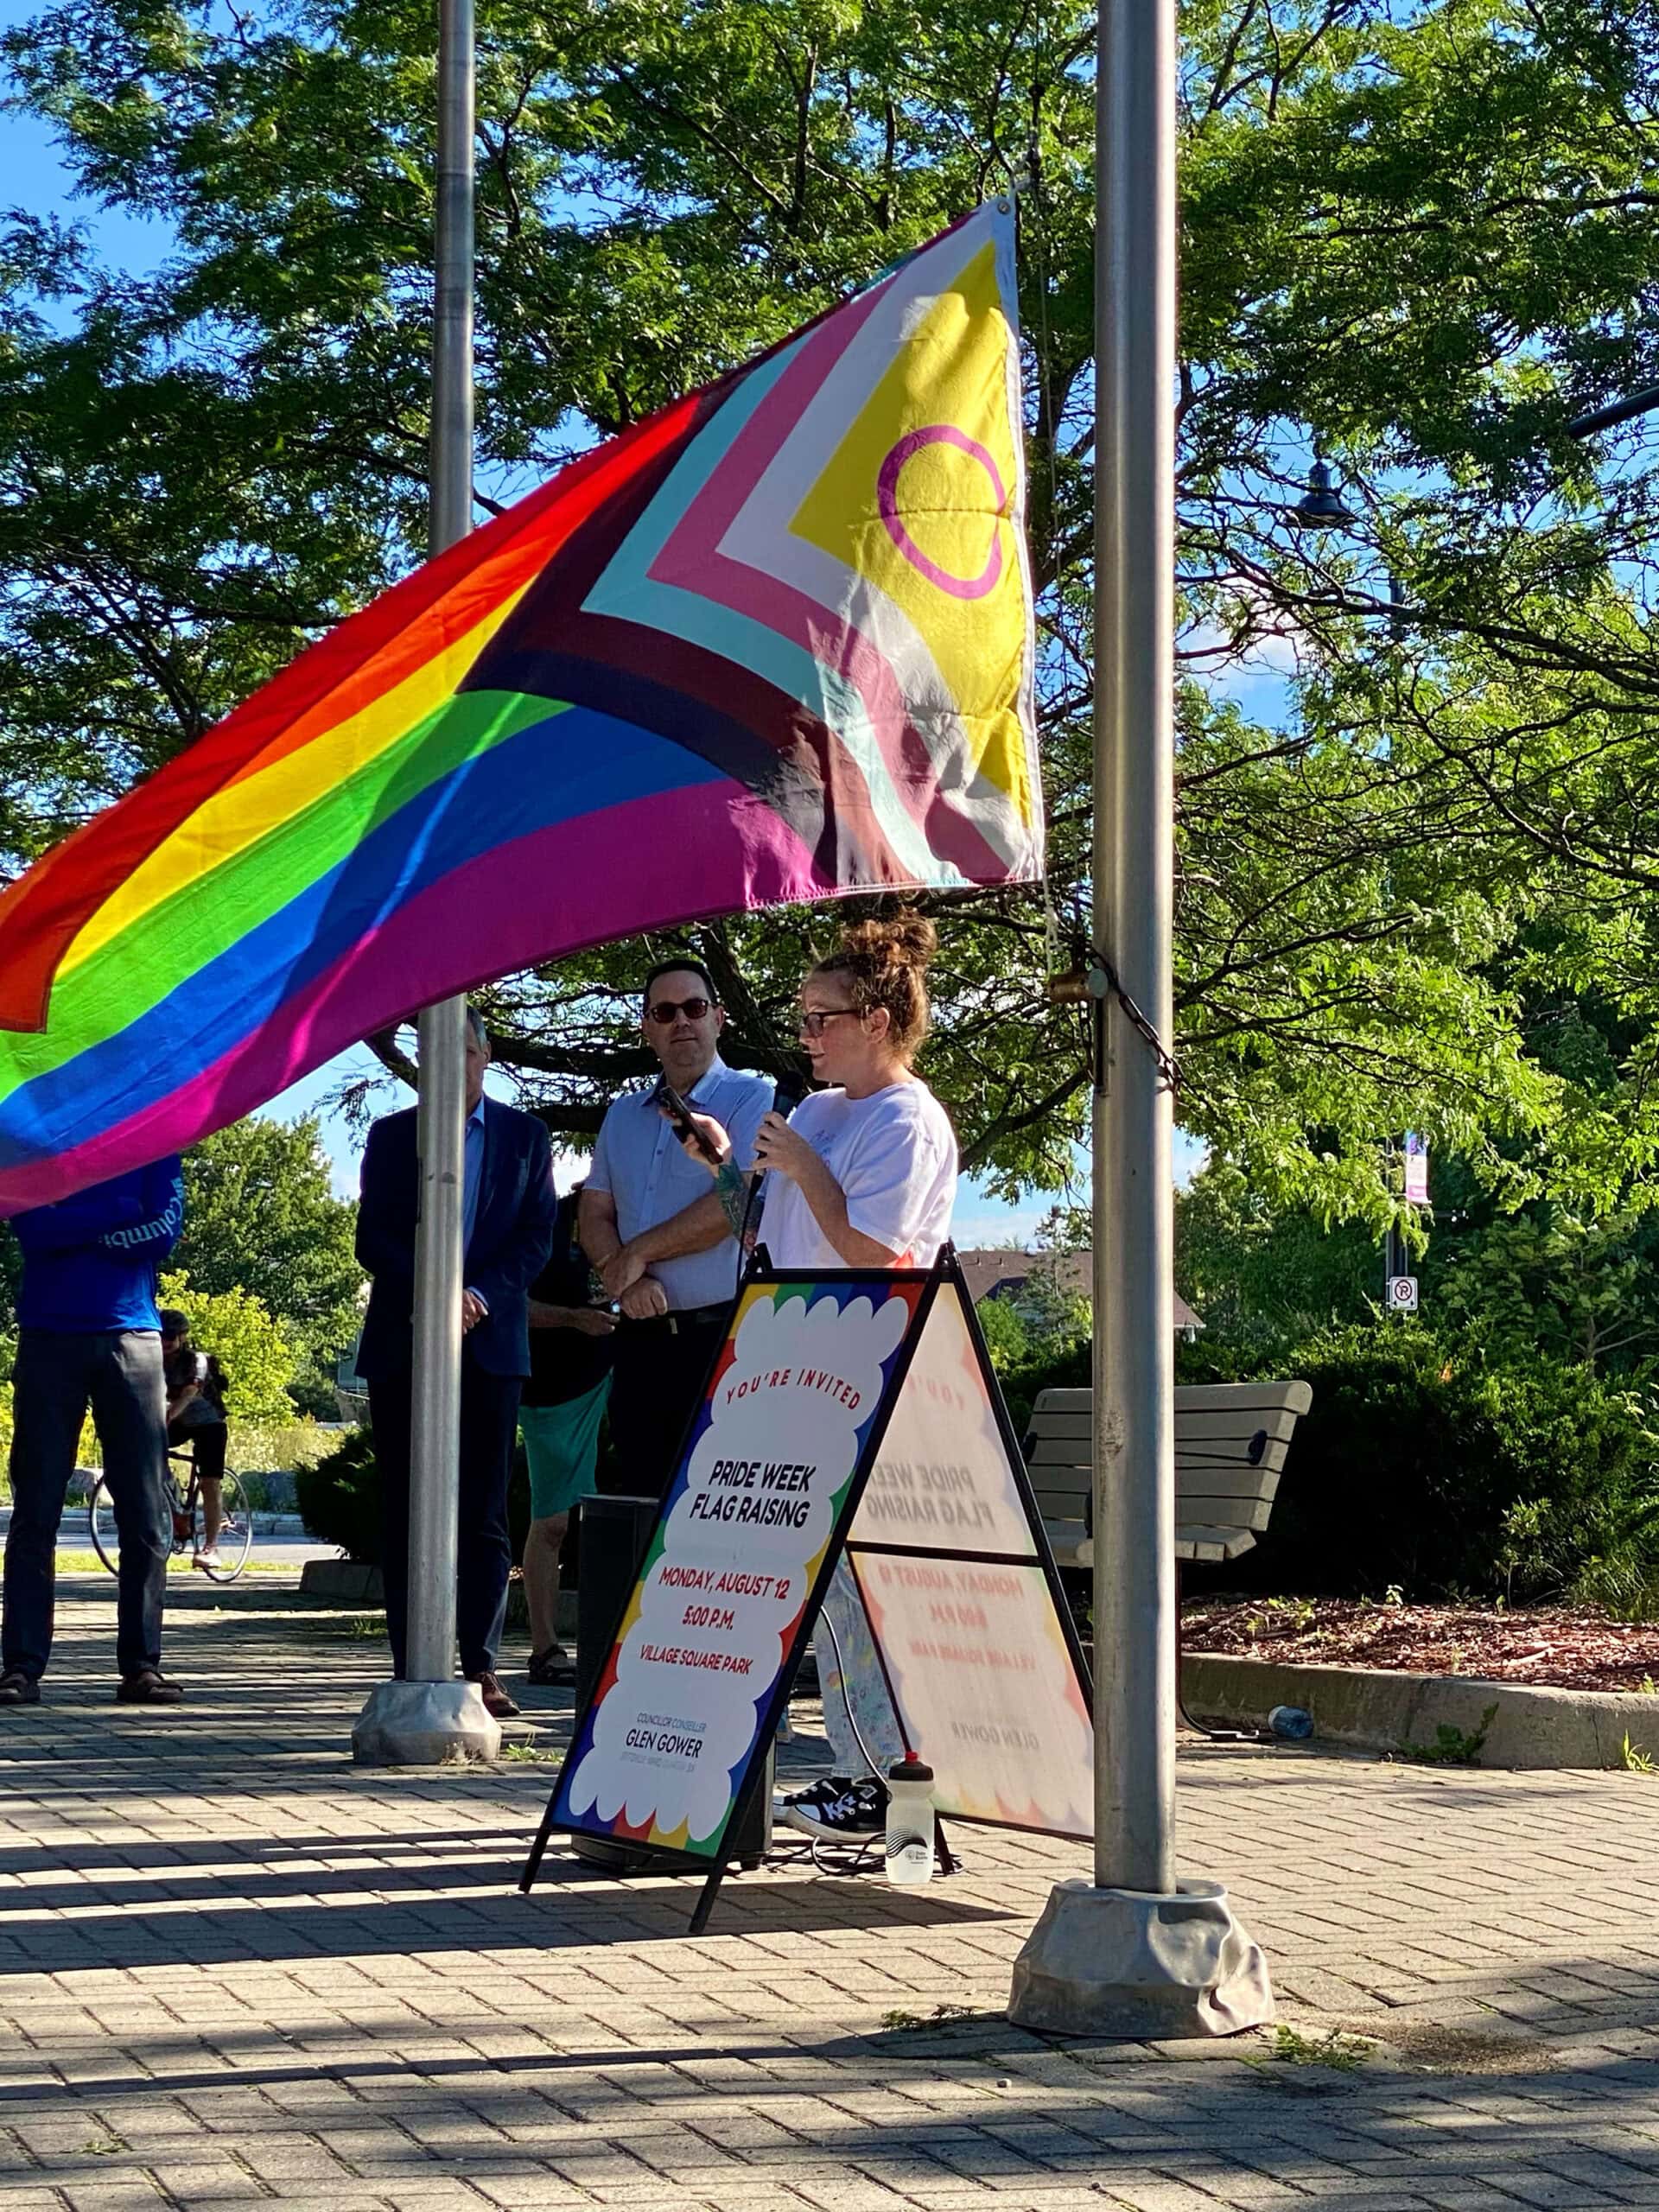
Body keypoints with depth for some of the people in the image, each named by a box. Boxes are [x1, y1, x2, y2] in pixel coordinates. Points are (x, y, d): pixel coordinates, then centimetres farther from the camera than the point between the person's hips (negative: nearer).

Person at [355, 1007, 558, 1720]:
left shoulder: (524, 1136, 11)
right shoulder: (391, 1135, 10)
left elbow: (536, 1238, 4)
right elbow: (372, 1238, 2)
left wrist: (480, 1296, -12)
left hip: (488, 1342, 0)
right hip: (404, 1341, 0)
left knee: (484, 1514, -2)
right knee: (405, 1513, 0)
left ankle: (482, 1668, 0)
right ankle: (410, 1668, 3)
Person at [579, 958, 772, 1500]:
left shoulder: (751, 1099, -1)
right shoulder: (622, 1116, 18)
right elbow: (594, 1216, 12)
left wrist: (637, 1254, -6)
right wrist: (625, 1280, -9)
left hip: (723, 1334, -6)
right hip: (640, 1339, 6)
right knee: (641, 1496, 8)